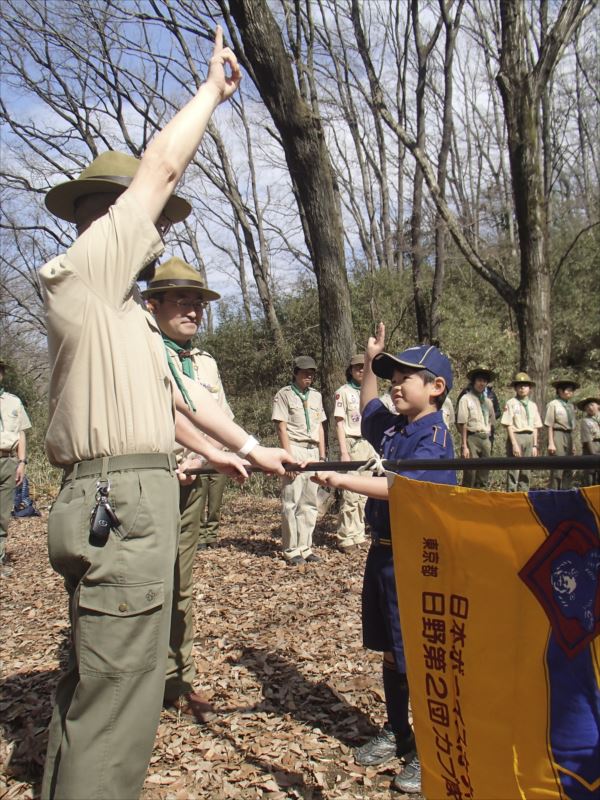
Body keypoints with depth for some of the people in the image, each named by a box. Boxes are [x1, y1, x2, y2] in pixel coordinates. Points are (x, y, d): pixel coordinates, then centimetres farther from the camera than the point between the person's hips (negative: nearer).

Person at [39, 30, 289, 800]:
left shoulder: (125, 309, 22)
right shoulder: (80, 273, -6)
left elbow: (163, 401, 26)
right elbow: (162, 166, -8)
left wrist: (230, 449, 33)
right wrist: (214, 86, 6)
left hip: (134, 497, 10)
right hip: (118, 501, -10)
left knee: (95, 677, 20)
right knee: (118, 693, -6)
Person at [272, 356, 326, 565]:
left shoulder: (316, 396, 18)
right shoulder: (284, 395, 0)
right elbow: (282, 428, -6)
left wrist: (322, 457, 13)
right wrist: (289, 457, -14)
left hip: (313, 452, 6)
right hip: (294, 450, -6)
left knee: (309, 502, 6)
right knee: (291, 502, -5)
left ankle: (305, 547, 13)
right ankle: (291, 550, 1)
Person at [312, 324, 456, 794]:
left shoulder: (435, 438, -16)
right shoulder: (391, 427, 9)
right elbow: (368, 409, 32)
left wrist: (342, 480, -36)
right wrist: (371, 365, 23)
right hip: (383, 553, 8)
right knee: (391, 652, 19)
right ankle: (396, 733, 36)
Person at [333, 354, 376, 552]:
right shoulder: (343, 392, -2)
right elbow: (339, 423, -7)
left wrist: (376, 449, 14)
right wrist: (344, 452, -15)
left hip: (369, 445, 7)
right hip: (352, 444, -6)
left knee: (363, 493, 9)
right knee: (351, 493, -9)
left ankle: (358, 534, 18)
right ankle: (345, 538, -2)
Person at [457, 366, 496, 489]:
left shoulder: (488, 401, 15)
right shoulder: (466, 399, -4)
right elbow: (463, 424, -8)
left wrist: (489, 441, 11)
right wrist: (464, 446, -12)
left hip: (486, 439, 6)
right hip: (472, 438, -6)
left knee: (483, 479, 10)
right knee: (470, 475, -8)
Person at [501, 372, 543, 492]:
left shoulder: (533, 405, 13)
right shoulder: (511, 403, -2)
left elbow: (535, 427, 14)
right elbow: (509, 425, -6)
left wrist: (535, 445, 9)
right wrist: (514, 444, -12)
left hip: (529, 438, 5)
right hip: (516, 437, -5)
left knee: (525, 472, 10)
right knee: (514, 471, -6)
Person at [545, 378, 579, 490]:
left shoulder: (570, 406, 13)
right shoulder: (553, 404, -7)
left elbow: (571, 427, 17)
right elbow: (549, 426, -8)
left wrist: (573, 444, 15)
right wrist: (551, 443, -12)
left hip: (568, 437, 7)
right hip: (558, 436, -7)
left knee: (569, 471, 9)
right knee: (557, 470, -8)